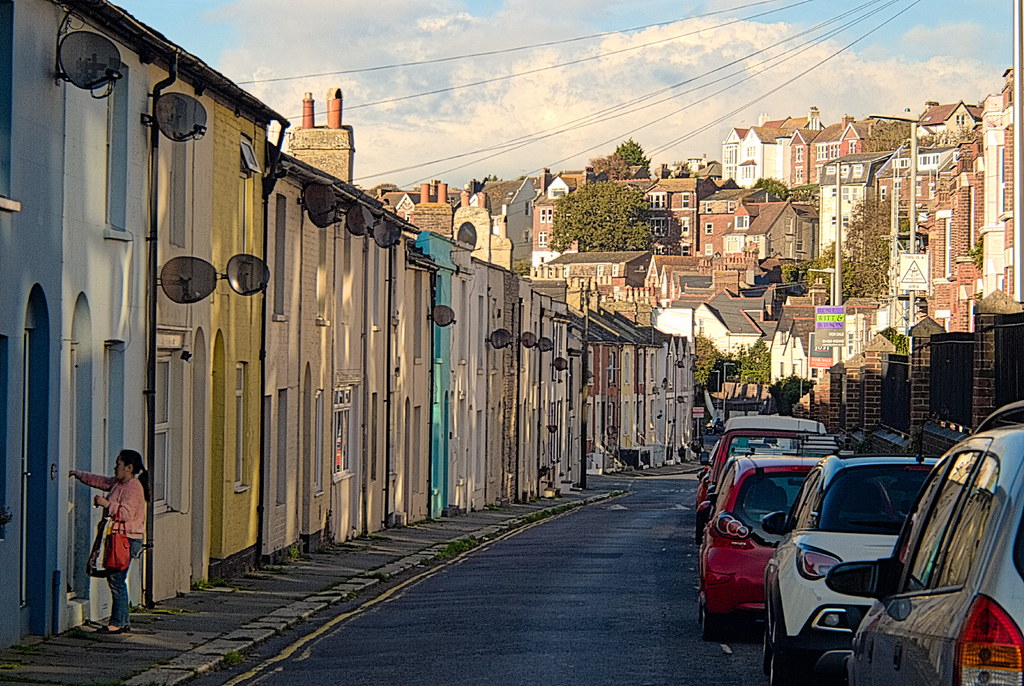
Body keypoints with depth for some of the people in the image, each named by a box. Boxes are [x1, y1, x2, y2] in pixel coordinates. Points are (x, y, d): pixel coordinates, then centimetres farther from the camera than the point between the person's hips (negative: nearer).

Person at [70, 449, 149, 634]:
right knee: (114, 579, 11)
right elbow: (98, 480, 27)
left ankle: (117, 623, -6)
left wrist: (107, 504, -25)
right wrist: (77, 474, 27)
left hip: (127, 540, -10)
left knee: (117, 581, -9)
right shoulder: (118, 483, 16)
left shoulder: (133, 487, -14)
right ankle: (123, 621, 15)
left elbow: (126, 514, -23)